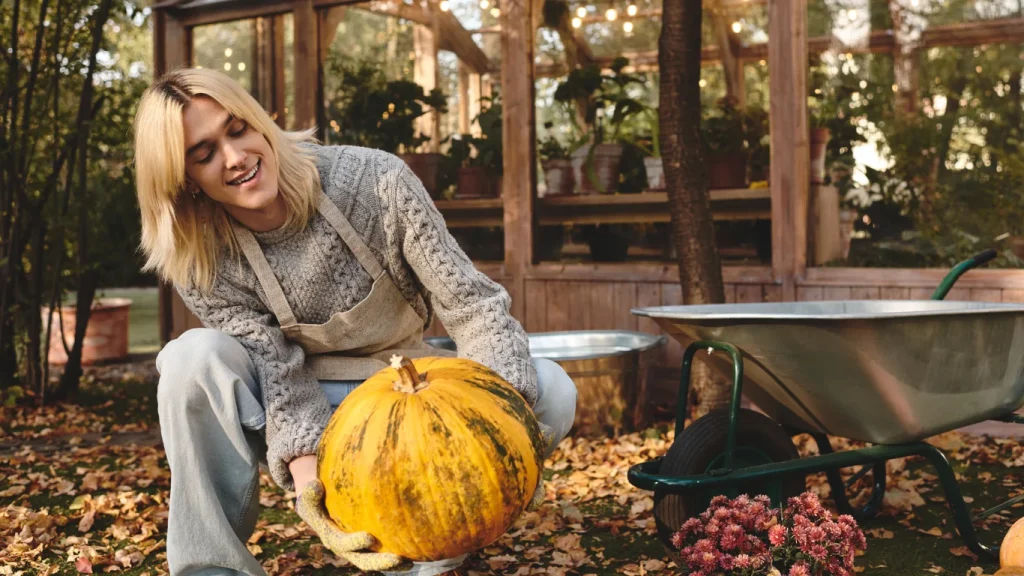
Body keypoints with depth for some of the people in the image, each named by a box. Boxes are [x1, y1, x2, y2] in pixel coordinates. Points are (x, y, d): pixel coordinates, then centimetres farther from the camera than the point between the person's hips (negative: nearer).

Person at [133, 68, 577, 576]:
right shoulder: (201, 263, -18)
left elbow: (472, 305, -20)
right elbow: (280, 373, -22)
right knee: (193, 358, -30)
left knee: (551, 388, -23)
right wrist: (308, 479, -40)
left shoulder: (374, 180, -22)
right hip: (309, 412, 0)